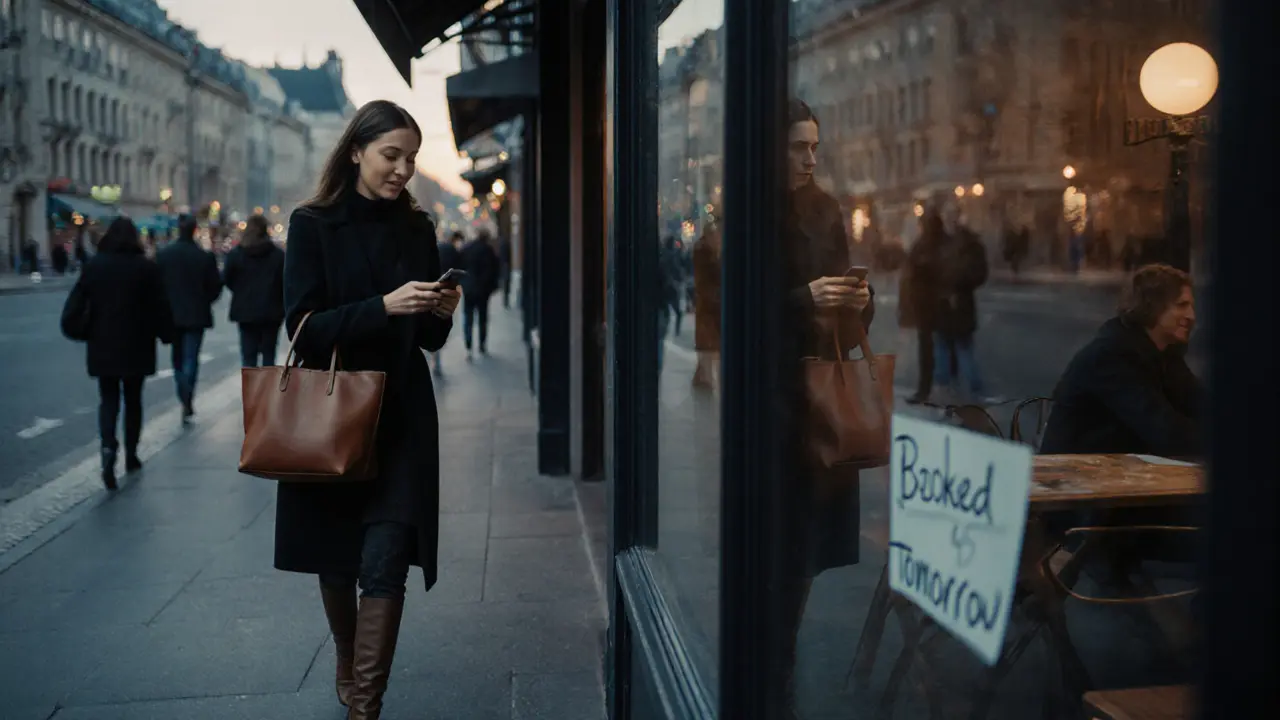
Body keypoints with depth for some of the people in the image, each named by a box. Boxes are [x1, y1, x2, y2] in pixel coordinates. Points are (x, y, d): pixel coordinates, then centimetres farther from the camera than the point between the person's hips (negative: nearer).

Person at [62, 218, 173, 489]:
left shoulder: (94, 265, -1)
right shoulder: (146, 267, -6)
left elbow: (76, 301, -6)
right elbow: (160, 306, -5)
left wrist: (72, 327, 2)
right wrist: (167, 334, 5)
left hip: (102, 346, 1)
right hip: (136, 346, -1)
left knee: (108, 399, 8)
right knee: (133, 400, 13)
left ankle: (108, 448, -16)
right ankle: (131, 455, 20)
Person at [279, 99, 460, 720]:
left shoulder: (416, 228, 6)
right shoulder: (314, 225, -3)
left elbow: (430, 339, 10)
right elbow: (303, 327, -13)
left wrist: (441, 313, -12)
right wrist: (384, 306, -23)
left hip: (400, 418, 1)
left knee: (385, 560, -9)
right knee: (334, 558, 14)